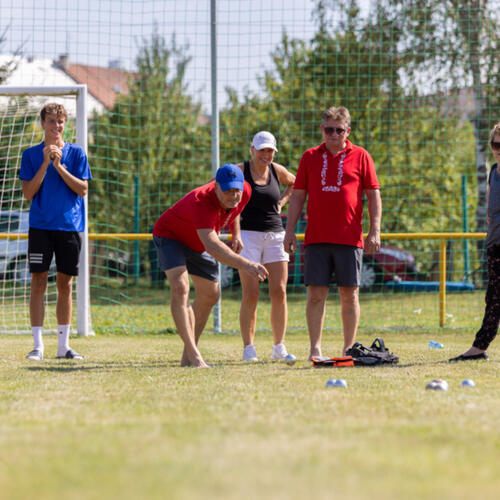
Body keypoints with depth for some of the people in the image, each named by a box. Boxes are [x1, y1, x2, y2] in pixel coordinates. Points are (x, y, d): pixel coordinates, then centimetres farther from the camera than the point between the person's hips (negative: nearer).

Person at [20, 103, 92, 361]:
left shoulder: (76, 153, 6)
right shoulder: (31, 154, 5)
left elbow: (83, 189, -3)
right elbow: (28, 193, -2)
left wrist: (59, 166, -12)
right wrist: (45, 164, -11)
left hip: (69, 226, 1)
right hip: (40, 226, -1)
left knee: (65, 285, 4)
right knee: (38, 283, -5)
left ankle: (63, 345, 11)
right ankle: (38, 346, -3)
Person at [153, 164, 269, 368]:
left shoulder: (244, 192, -22)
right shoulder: (201, 203, -45)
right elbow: (212, 246, -56)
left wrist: (236, 234, 2)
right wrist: (245, 265, -67)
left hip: (198, 246, 8)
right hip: (170, 235, -8)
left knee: (210, 296, 11)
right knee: (180, 287, -28)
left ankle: (187, 358, 22)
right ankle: (193, 355, -32)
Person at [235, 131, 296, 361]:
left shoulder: (277, 170, 9)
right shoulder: (240, 170, -3)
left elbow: (294, 183, 30)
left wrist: (282, 201, 12)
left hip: (275, 236, 4)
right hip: (248, 236, -4)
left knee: (279, 292, -3)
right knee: (251, 293, -9)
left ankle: (279, 347, 6)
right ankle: (248, 348, -4)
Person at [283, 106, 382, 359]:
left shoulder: (360, 156, 6)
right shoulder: (310, 157, 11)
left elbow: (374, 196, 6)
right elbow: (298, 196, 13)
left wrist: (374, 231, -2)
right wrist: (290, 230, 5)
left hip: (349, 238, -1)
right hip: (316, 238, 1)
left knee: (349, 294, 1)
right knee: (316, 295, -2)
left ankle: (349, 348, 8)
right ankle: (315, 348, 0)